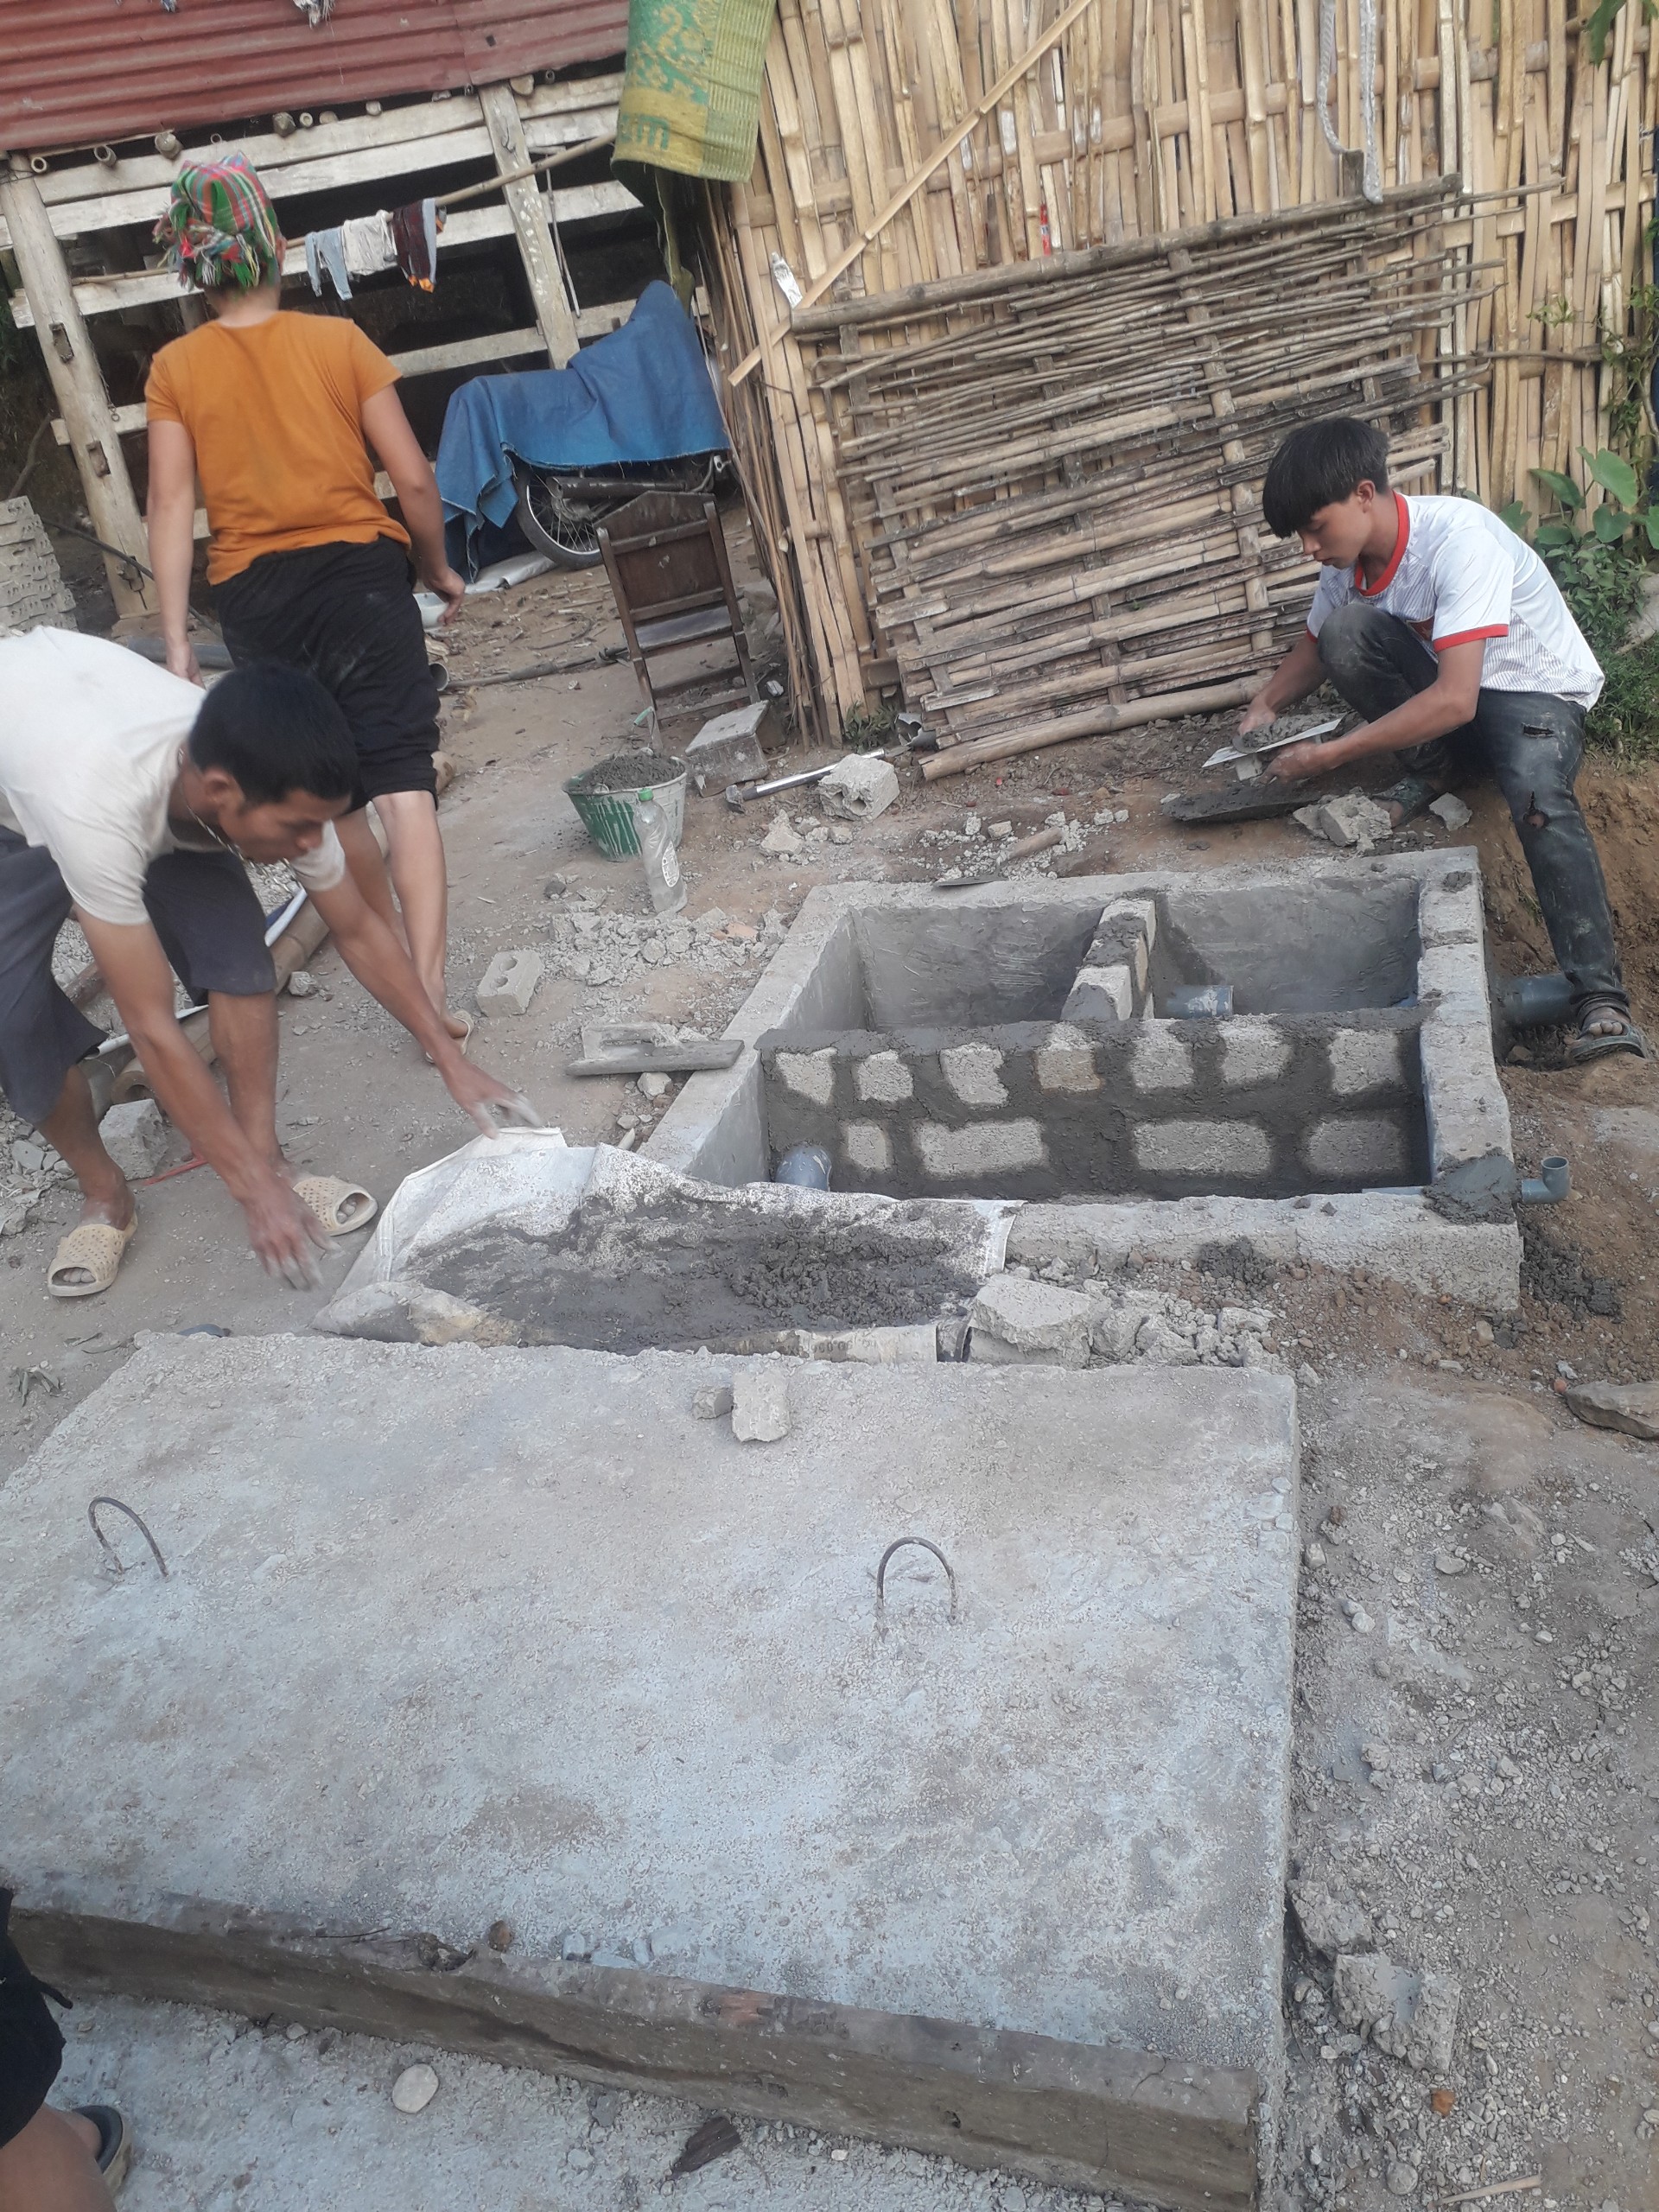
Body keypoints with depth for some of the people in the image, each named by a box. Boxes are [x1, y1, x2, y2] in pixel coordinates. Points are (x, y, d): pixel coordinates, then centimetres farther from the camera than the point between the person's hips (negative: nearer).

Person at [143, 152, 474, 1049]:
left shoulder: (174, 369, 1)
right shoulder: (340, 340, -1)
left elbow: (171, 505, -4)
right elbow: (413, 478, -2)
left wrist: (176, 637, -3)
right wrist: (439, 568, 13)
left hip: (254, 598, 2)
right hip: (359, 573, -2)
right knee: (400, 782, -9)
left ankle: (394, 933, 34)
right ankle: (427, 983, -19)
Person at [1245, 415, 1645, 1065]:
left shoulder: (1459, 538, -29)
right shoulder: (1348, 557, -6)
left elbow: (1455, 699, -36)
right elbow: (1316, 647, 15)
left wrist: (1329, 755, -34)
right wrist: (1264, 707, -6)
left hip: (1534, 689, -6)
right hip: (1438, 684, 6)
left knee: (1537, 792, -39)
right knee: (1345, 629, -22)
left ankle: (1600, 1000, -45)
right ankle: (1435, 767, -3)